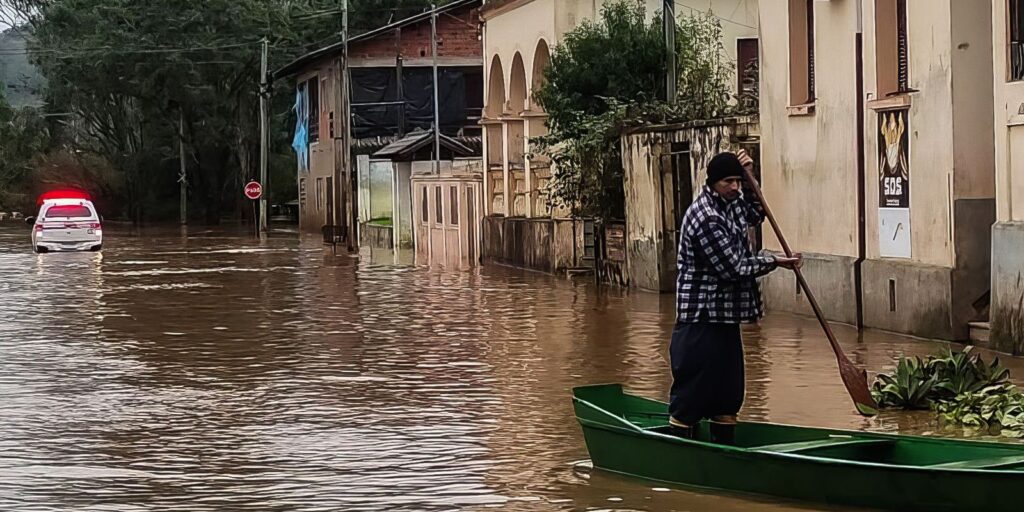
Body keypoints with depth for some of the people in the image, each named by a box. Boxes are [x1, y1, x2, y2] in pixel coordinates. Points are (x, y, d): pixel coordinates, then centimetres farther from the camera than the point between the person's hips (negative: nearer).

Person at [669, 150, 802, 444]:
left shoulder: (728, 204, 9)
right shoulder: (706, 218, -20)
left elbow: (755, 216, 30)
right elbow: (734, 268, -19)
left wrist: (748, 179, 14)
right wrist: (775, 262, -7)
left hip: (725, 316, 10)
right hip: (702, 319, -10)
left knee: (728, 395, 14)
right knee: (691, 392, -5)